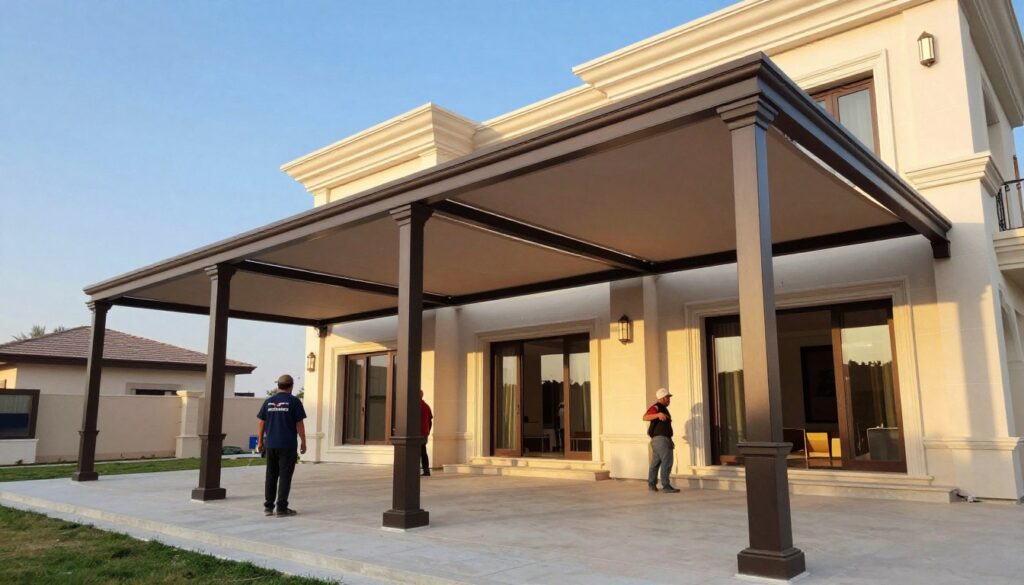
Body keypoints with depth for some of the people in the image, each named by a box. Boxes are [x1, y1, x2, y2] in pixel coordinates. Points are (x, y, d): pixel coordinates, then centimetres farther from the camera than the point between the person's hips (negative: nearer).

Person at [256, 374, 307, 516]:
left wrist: (260, 441, 15)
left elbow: (262, 423, 7)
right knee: (285, 476, 0)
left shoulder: (268, 402, 6)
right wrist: (303, 442, -1)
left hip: (270, 445, 4)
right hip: (288, 445, -4)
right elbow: (299, 424, -8)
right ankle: (281, 507, -1)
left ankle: (268, 506, 14)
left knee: (271, 476, 12)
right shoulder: (294, 401, -6)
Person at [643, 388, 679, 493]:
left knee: (656, 462, 16)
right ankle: (666, 486, -18)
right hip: (660, 438, -10)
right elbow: (645, 417, -28)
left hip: (665, 439, 10)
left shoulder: (664, 409, 21)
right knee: (667, 461, -16)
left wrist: (670, 441, 24)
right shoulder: (656, 407, -10)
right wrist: (658, 414, -44)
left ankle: (651, 484, 25)